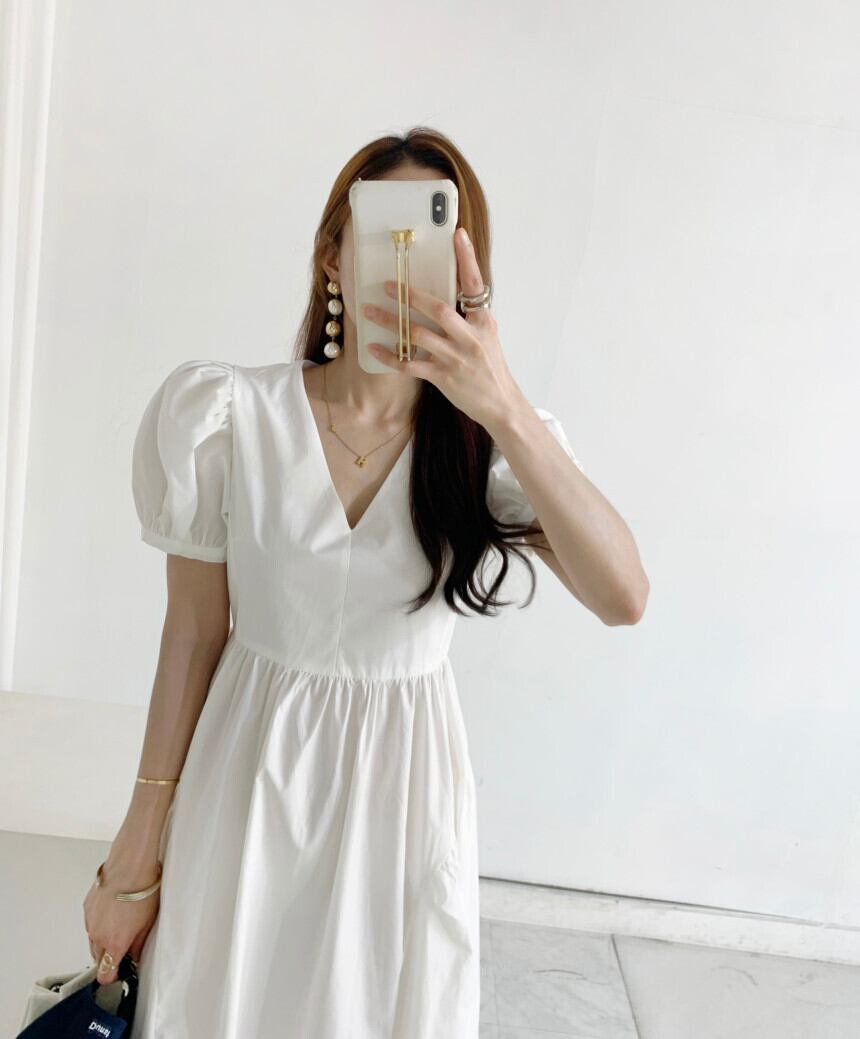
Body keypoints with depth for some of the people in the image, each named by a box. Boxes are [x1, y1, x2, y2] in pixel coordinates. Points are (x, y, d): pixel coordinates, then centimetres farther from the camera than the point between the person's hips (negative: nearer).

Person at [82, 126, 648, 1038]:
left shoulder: (493, 441, -9)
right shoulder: (230, 417, -11)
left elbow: (621, 598, -25)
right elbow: (194, 633, -5)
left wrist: (505, 409, -39)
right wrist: (136, 857, 0)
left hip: (406, 785, 1)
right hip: (250, 779, 0)